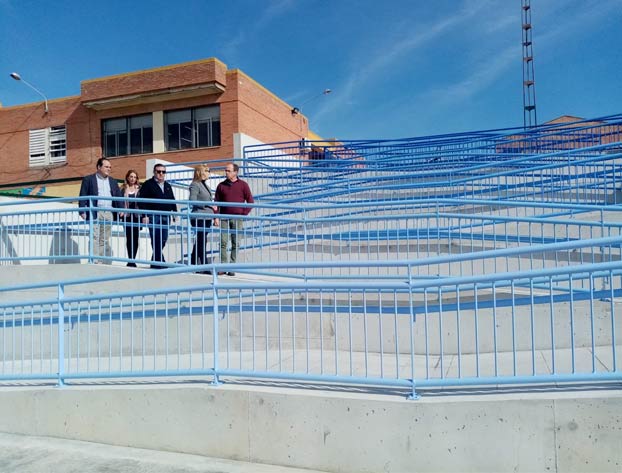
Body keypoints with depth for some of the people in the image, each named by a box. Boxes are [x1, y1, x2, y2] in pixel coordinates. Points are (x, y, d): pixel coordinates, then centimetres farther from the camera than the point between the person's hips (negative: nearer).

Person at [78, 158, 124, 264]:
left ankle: (104, 261, 5)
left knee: (105, 239, 4)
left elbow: (119, 196, 15)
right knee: (95, 238, -9)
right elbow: (83, 196, 2)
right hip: (95, 213, -4)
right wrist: (82, 211, -8)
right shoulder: (88, 179, 8)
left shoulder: (113, 182, 21)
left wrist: (121, 209, -1)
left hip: (109, 213, 4)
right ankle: (95, 262, -10)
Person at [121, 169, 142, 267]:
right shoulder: (123, 189, 7)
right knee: (129, 238, 2)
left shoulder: (139, 189, 6)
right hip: (127, 216, 0)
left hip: (137, 216, 0)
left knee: (135, 238, 1)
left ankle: (133, 260, 7)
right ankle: (131, 260, 7)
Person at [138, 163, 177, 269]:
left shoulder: (168, 186, 20)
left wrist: (174, 214, 13)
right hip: (153, 216, -6)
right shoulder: (148, 184, 1)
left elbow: (172, 201, 23)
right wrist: (144, 215, -13)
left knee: (163, 241, 5)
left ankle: (154, 263, 17)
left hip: (165, 217, 6)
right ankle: (160, 263, -6)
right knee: (156, 241, -7)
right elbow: (141, 200, -5)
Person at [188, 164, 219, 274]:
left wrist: (215, 217, 19)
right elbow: (192, 201, -17)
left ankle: (193, 265, 21)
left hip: (207, 218, 9)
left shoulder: (205, 185, 19)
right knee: (201, 243, -6)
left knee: (199, 243, 13)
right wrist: (208, 205, -15)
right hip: (199, 218, -9)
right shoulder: (195, 185, -7)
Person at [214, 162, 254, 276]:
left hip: (237, 218, -1)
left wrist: (244, 214, -4)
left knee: (235, 243, 1)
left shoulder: (243, 185, 3)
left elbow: (250, 201, 3)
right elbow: (216, 202, 11)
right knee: (223, 242, -3)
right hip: (224, 218, 2)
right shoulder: (221, 185, 9)